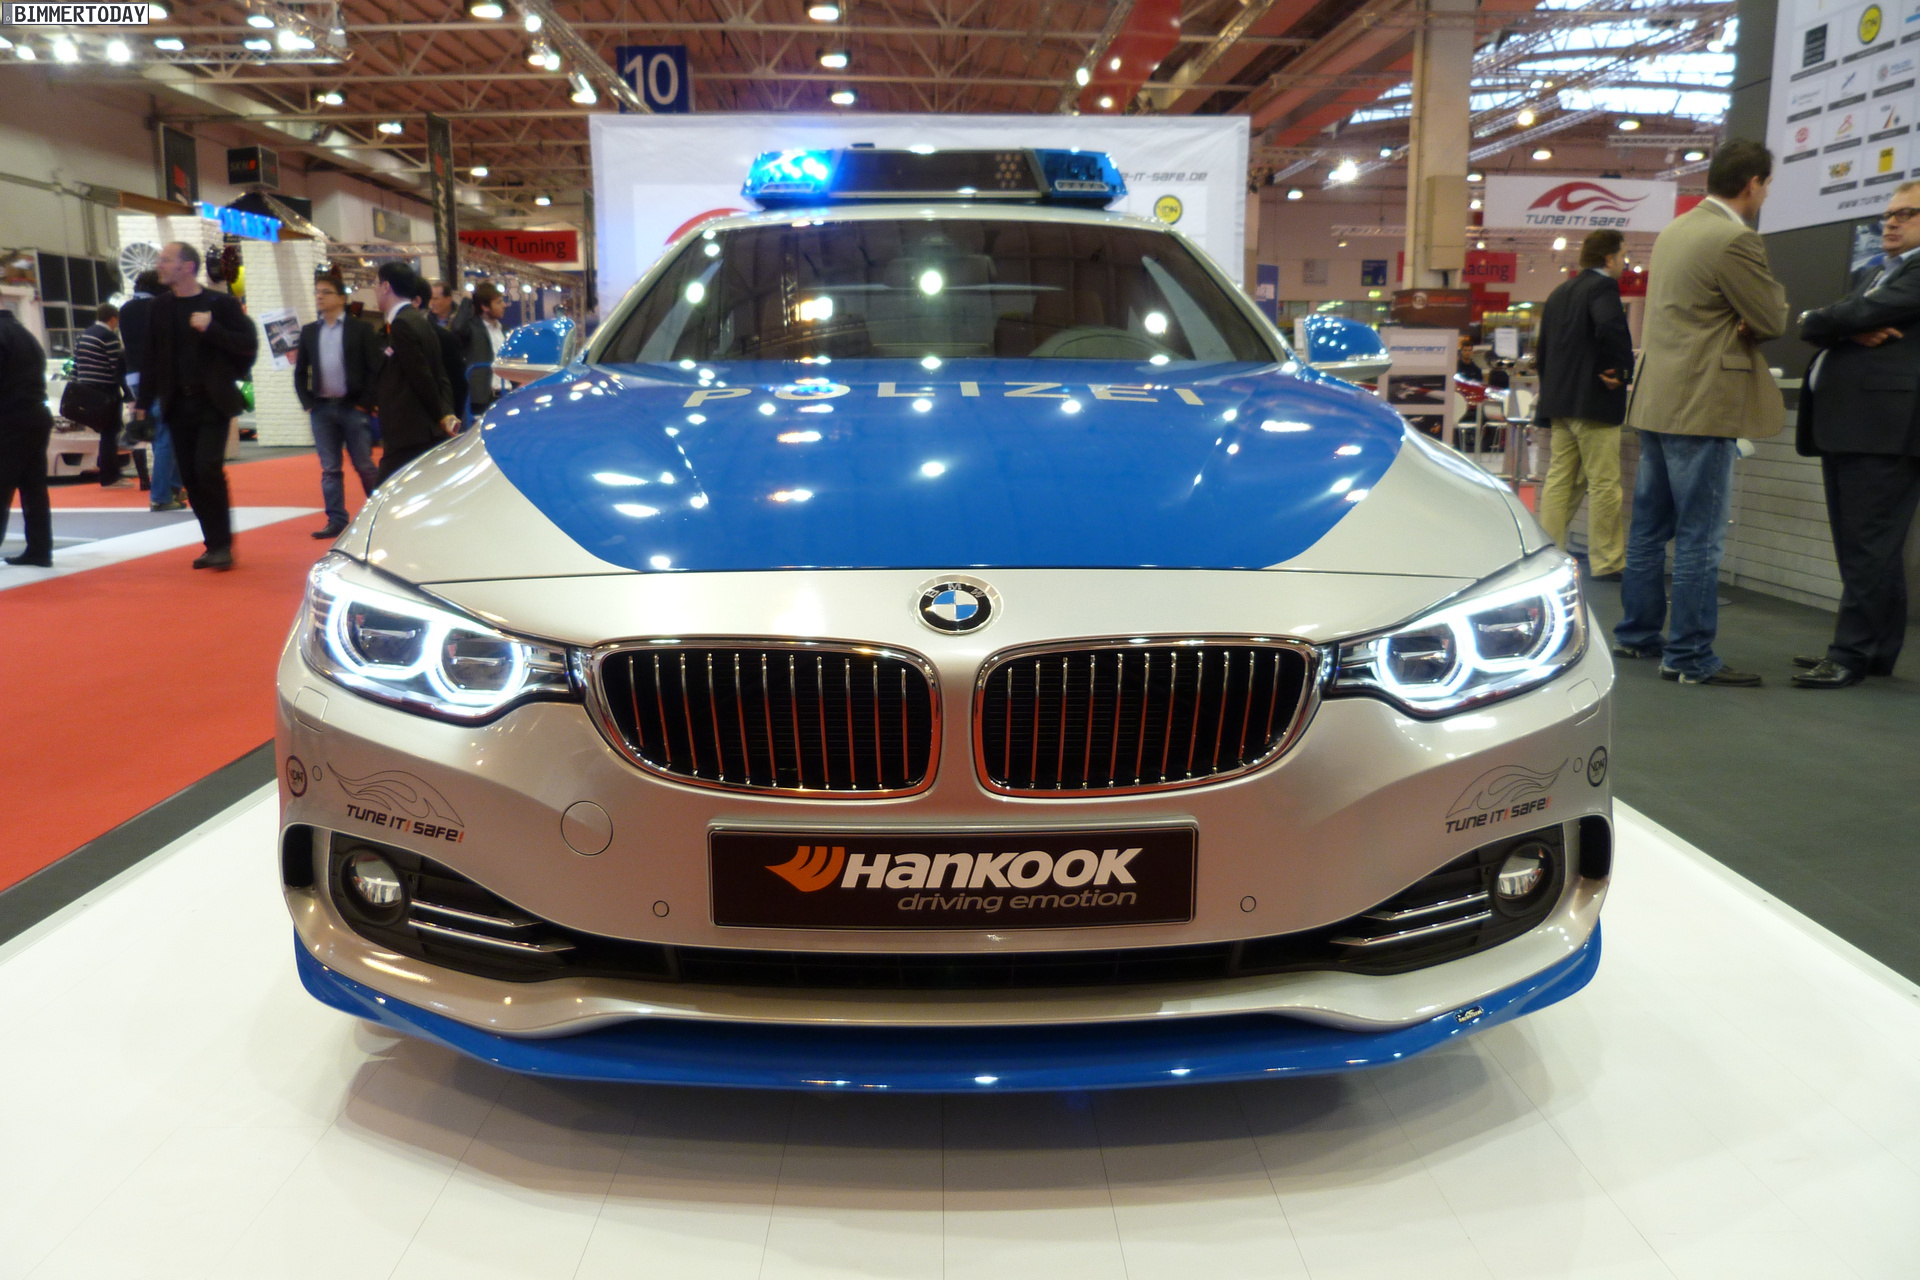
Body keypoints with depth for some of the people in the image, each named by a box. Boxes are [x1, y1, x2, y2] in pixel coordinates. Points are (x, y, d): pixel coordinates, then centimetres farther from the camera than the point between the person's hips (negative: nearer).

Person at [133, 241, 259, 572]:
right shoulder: (161, 307, 9)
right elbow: (151, 356, 11)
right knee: (191, 476, 4)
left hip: (213, 402, -5)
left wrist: (212, 329, -20)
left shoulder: (220, 304, -3)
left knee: (208, 469, -16)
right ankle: (215, 544, 13)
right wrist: (143, 402, 7)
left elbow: (248, 345, -7)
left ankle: (222, 544, -6)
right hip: (178, 404, 5)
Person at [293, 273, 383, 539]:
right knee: (330, 469, 3)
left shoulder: (361, 329, 0)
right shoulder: (309, 332, 12)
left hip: (353, 407, -4)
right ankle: (336, 521, 6)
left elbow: (375, 369, -5)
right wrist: (308, 404, 4)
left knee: (364, 466, 0)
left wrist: (365, 403, -10)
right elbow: (300, 372, 15)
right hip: (321, 408, 4)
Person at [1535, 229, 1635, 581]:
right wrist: (1621, 369, -15)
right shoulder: (1603, 287, -9)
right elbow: (1612, 327, -29)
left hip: (1560, 403, 8)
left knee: (1559, 480, 11)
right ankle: (1607, 562, 0)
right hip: (1594, 403, -8)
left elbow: (1542, 350, 19)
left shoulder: (1558, 294, 17)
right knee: (1604, 485, -4)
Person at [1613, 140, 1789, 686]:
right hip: (1703, 407, -9)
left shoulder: (1674, 230, 13)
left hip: (1656, 400, 9)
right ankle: (1690, 657, 1)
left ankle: (1637, 634, 23)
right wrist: (1770, 290, 10)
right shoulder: (1735, 240, -15)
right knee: (1700, 538, -4)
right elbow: (1772, 321, -9)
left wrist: (1736, 322, 2)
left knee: (1650, 527, 14)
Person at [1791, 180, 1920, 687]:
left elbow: (1863, 313, -16)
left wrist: (1814, 320, 3)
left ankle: (1851, 654, -4)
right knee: (1859, 546, 12)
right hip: (1843, 425, 9)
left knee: (1869, 546, -7)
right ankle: (1877, 649, 20)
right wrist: (1854, 332, -9)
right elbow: (1819, 327, 12)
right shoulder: (1869, 274, 23)